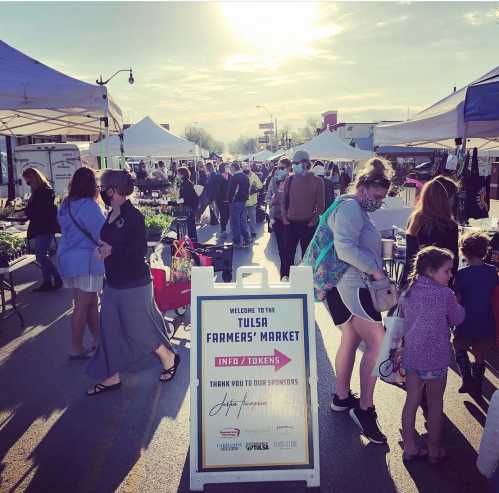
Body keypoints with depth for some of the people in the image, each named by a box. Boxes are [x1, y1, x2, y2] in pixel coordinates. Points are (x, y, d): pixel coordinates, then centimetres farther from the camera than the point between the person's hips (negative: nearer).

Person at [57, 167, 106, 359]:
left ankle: (98, 339, 28)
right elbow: (103, 234, -16)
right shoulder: (89, 206, -17)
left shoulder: (65, 205, 8)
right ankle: (76, 349, 11)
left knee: (91, 302, 18)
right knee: (82, 306, 2)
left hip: (67, 259, 8)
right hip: (86, 261, -8)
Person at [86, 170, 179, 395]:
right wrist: (102, 249, 0)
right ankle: (112, 377, 24)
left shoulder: (133, 215, -17)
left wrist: (111, 250, -18)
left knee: (138, 329, 2)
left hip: (134, 283, -9)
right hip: (114, 282, 9)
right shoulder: (112, 215, 9)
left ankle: (169, 358, 25)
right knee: (109, 330, 12)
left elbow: (140, 249, -22)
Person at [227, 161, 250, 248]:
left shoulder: (234, 177, -17)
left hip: (235, 201, -8)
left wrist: (230, 200, -9)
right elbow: (248, 189, 13)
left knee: (235, 222, 0)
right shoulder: (245, 177, 9)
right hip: (243, 201, 8)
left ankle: (237, 242, 4)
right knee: (243, 221, 15)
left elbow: (231, 190, -19)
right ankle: (246, 240, 18)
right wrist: (245, 197, 16)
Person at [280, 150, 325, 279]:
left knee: (307, 253, 5)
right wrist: (284, 217, 1)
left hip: (308, 224, -2)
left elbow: (320, 205, -2)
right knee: (288, 252, 6)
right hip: (291, 223, 2)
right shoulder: (289, 179, 4)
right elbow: (284, 200, 9)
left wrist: (313, 221, -9)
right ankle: (286, 277, 17)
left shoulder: (317, 181, -4)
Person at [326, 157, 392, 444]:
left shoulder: (358, 210, 20)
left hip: (345, 287, 11)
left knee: (351, 339, 17)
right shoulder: (350, 207, -14)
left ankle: (342, 397, 29)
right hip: (351, 285, -11)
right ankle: (365, 409, -5)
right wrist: (374, 270, -21)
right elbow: (345, 248, -26)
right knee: (378, 343, -11)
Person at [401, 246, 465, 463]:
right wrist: (456, 303, 14)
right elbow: (458, 318, -1)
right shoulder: (445, 294, -15)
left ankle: (410, 448, 23)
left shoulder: (407, 292, 2)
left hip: (411, 355, 5)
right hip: (435, 359, -5)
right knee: (435, 405, 12)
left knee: (411, 401, 14)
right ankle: (434, 450, 25)